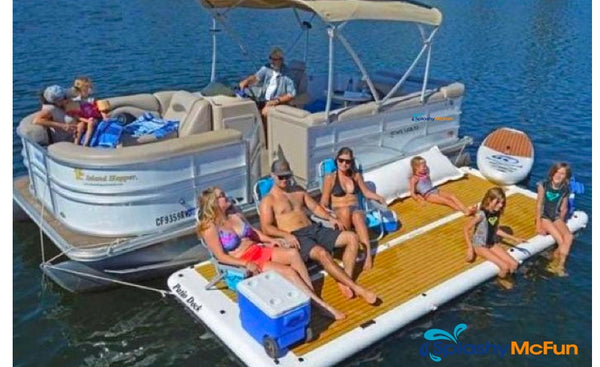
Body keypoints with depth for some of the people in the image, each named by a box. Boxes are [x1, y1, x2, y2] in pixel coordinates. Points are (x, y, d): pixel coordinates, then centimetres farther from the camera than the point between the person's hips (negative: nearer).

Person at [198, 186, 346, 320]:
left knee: (293, 253, -21)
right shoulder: (210, 227, -10)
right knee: (289, 271, -24)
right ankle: (320, 304, -19)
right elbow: (221, 256, -15)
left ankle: (312, 295, -22)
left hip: (259, 250, 7)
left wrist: (270, 240, 4)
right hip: (244, 261, -7)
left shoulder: (235, 215, 13)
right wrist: (247, 264, -24)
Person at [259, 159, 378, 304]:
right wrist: (286, 235, -26)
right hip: (296, 237, -7)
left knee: (352, 238, -8)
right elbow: (266, 227, -10)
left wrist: (330, 218, 7)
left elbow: (315, 207, 25)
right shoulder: (268, 201, 1)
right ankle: (357, 289, -32)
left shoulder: (298, 190, 21)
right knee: (322, 254, -36)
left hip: (314, 229, 8)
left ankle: (345, 281, -17)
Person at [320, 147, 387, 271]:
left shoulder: (356, 175, 13)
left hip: (356, 209, 2)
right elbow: (324, 203, -1)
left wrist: (379, 198, 2)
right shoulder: (330, 178, 0)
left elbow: (367, 192, 22)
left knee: (357, 217, -39)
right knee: (345, 210, -41)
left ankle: (368, 255, -51)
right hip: (338, 212, -2)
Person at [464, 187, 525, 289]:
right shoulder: (481, 215, -26)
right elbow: (466, 229, -20)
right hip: (480, 246, -7)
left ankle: (504, 277, 22)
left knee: (514, 265, -6)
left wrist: (514, 239, 9)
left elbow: (496, 230, 9)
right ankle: (501, 279, 15)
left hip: (492, 243, 7)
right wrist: (470, 248, -21)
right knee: (505, 267, -17)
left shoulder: (497, 213, -4)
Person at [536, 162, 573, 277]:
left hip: (556, 217, 4)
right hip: (544, 216, -3)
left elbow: (563, 209, 6)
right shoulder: (543, 185, -11)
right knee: (561, 240, -20)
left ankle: (558, 265, -15)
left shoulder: (565, 190, -2)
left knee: (569, 236, -22)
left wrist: (561, 223, -4)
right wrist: (538, 224, -11)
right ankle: (559, 265, 0)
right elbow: (539, 205, -8)